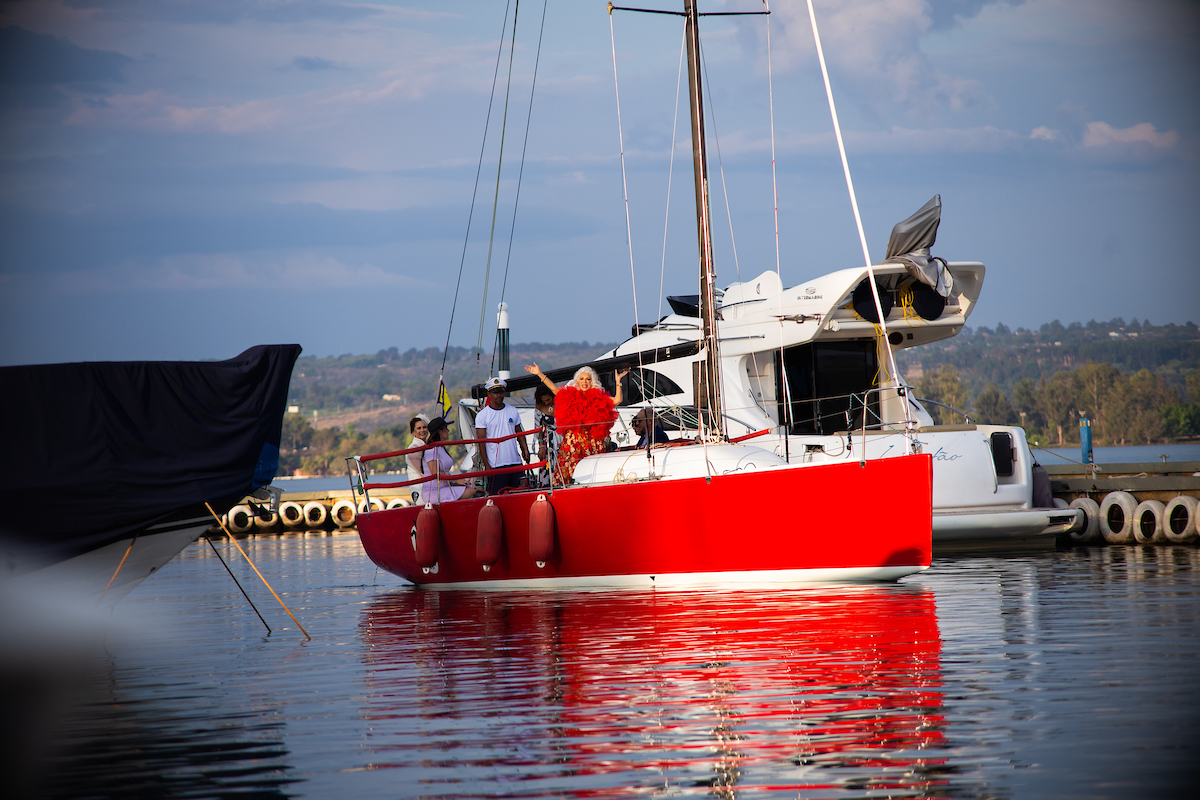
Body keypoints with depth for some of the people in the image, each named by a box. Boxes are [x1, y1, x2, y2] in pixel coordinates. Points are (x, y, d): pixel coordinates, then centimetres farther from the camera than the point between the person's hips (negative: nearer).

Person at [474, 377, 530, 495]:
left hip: (515, 462, 4)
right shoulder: (482, 415, -1)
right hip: (495, 465, -4)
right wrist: (487, 465, -10)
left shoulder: (512, 411, 11)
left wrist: (525, 449, 2)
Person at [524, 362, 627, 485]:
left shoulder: (599, 398, 11)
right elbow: (554, 388, 11)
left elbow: (617, 401, 5)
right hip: (573, 440, 0)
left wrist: (618, 382, 3)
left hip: (594, 442, 0)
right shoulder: (570, 395, 12)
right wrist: (539, 373, 9)